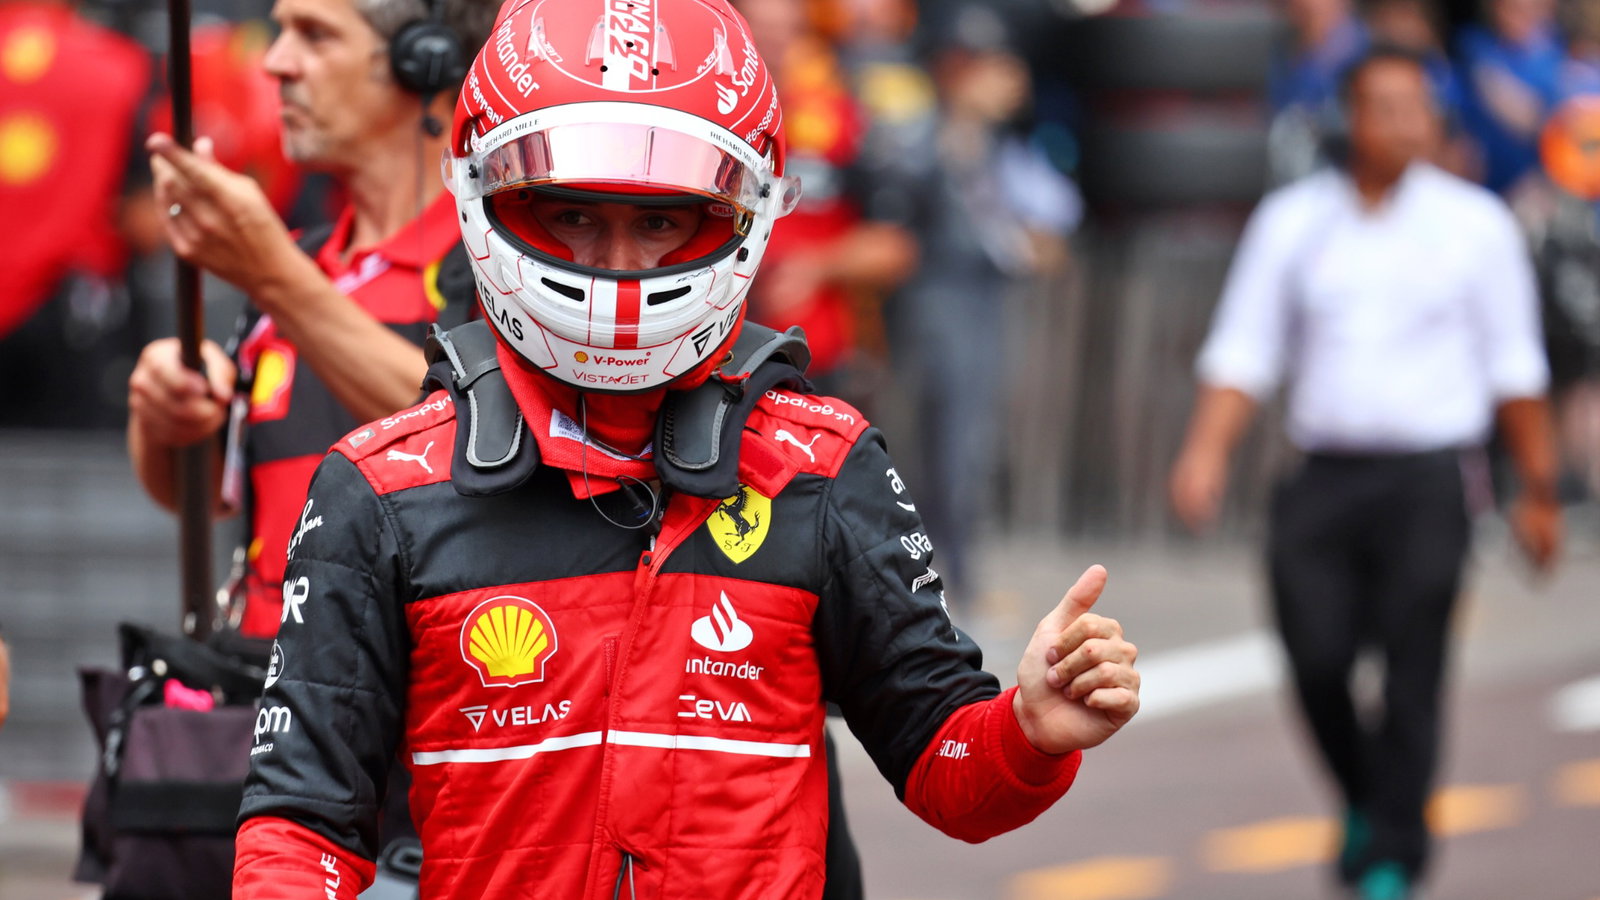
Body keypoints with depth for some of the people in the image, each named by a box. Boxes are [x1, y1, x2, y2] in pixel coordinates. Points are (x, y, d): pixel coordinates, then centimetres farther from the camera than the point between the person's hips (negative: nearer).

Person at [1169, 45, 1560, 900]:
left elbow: (1514, 366, 9)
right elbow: (1242, 349, 6)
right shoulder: (1292, 220, 8)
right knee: (1315, 659, -5)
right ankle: (1365, 799, 25)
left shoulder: (1474, 223, 5)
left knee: (1409, 670, -10)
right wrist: (1207, 452, -8)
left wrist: (1538, 489, 9)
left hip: (1427, 479, -2)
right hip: (1324, 471, 2)